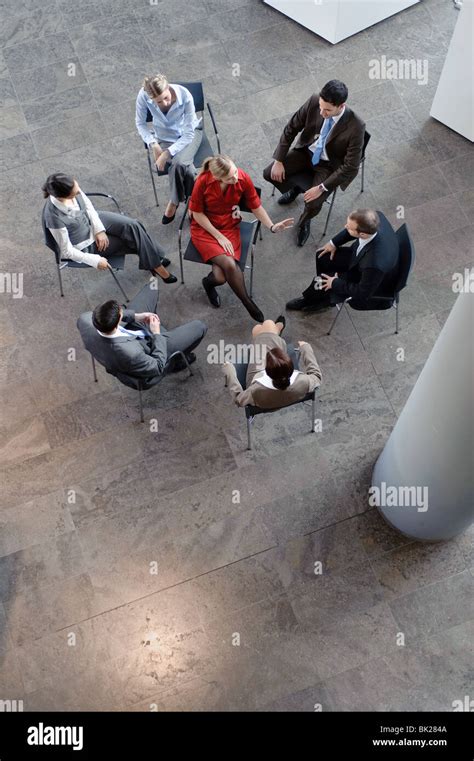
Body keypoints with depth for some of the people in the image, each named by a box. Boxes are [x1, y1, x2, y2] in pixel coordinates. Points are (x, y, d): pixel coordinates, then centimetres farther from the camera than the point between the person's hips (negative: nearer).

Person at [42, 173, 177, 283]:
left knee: (133, 226, -10)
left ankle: (155, 261, 10)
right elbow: (66, 251, -25)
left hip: (90, 220, 5)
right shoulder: (54, 217, -39)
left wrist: (99, 229, -10)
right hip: (86, 246, -5)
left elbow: (87, 204, -3)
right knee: (133, 239, -2)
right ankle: (157, 266, 22)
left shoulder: (70, 187, -24)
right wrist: (95, 261, -20)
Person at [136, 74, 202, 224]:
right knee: (185, 169, -28)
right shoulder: (143, 96, -25)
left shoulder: (184, 95, -30)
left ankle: (174, 201, -5)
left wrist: (167, 154, -32)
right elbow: (140, 123, -7)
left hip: (188, 133, -1)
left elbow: (189, 134, -25)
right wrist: (153, 144, -23)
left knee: (179, 163, -32)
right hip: (165, 137, 1)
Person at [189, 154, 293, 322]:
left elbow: (256, 206, -2)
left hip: (229, 228, 2)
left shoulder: (243, 178, -16)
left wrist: (272, 227, -15)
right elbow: (197, 213, -10)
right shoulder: (203, 181, -22)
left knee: (221, 277, -23)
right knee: (230, 265, -28)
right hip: (204, 229, -2)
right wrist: (219, 236, -14)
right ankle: (249, 305, -5)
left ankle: (209, 282, 14)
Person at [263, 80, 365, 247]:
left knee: (313, 204, -24)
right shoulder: (314, 101, -22)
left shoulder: (356, 126, -32)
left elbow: (351, 167, -25)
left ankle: (305, 220, 16)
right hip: (306, 151, 4)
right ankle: (294, 188, 27)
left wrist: (322, 188, -27)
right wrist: (279, 160, -11)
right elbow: (291, 128, -8)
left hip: (330, 165, -4)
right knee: (269, 174, -8)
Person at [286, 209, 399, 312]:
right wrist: (334, 243, -2)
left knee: (321, 282, -2)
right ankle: (325, 296, 32)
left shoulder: (376, 264, -46)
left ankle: (309, 300, 34)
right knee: (322, 258, 6)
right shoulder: (375, 218, -29)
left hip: (372, 284, -6)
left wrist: (335, 283, -14)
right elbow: (355, 226, -3)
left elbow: (363, 293, -27)